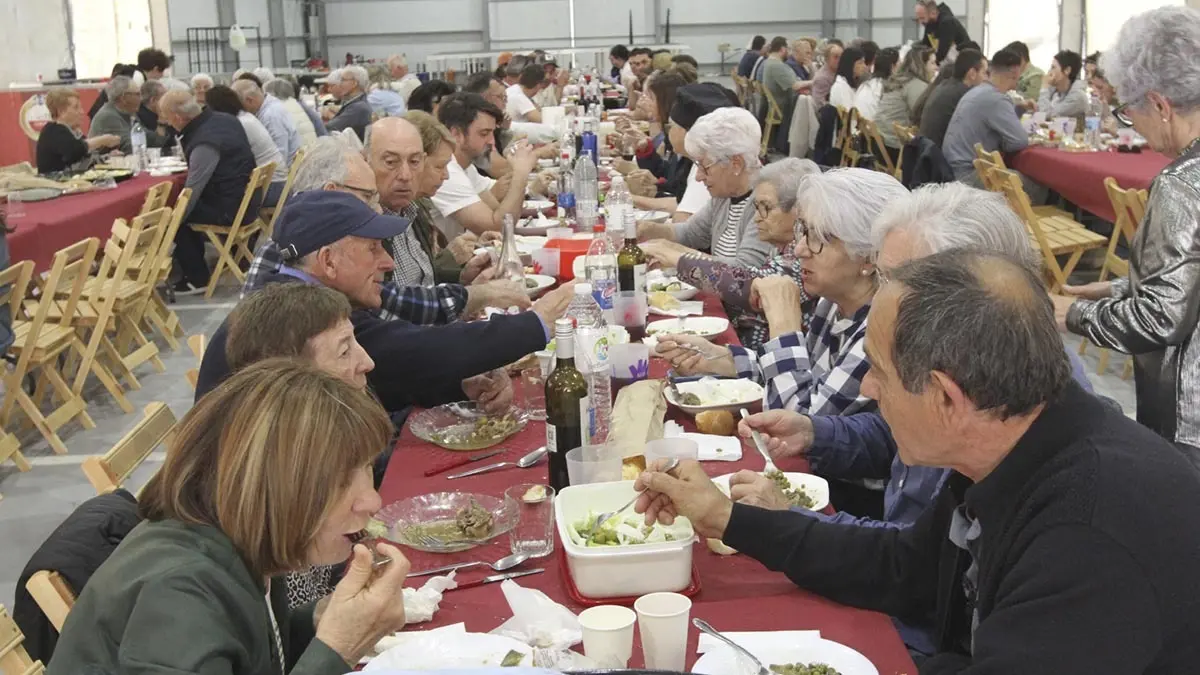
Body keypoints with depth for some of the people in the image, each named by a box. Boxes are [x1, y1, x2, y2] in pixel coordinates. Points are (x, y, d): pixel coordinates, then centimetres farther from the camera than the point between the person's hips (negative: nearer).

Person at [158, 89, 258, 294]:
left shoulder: (205, 144, -26)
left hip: (232, 209, -10)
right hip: (247, 197, 10)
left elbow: (191, 192, -21)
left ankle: (197, 278, 9)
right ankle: (195, 260, 31)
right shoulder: (223, 119, 2)